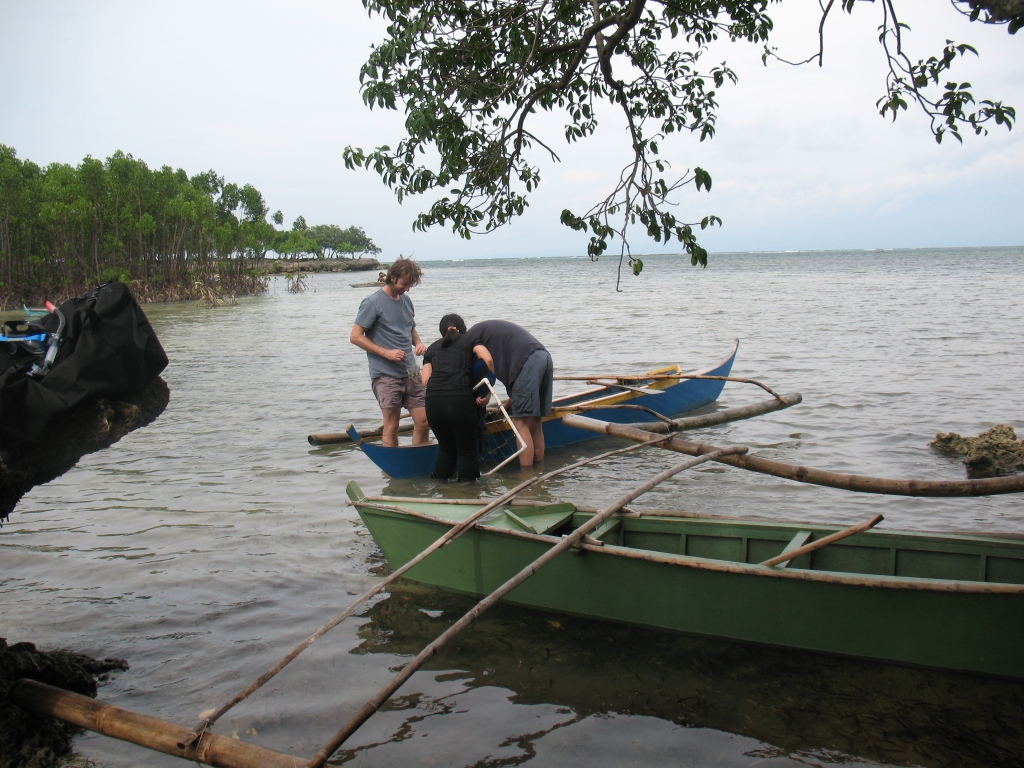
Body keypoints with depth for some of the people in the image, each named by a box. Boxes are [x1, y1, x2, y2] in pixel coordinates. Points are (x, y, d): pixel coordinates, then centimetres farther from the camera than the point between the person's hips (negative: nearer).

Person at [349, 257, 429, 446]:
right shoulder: (373, 303, -8)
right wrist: (386, 353, -16)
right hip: (386, 375, -6)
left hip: (411, 373, 6)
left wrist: (418, 342, 4)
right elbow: (355, 336, -10)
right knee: (391, 426, -1)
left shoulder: (406, 300, 12)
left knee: (424, 422, 4)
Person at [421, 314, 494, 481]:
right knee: (468, 451, 9)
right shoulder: (470, 341, 17)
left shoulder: (432, 348, 24)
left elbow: (425, 381, 11)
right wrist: (489, 393, 2)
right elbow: (488, 360, -3)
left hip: (433, 403, 4)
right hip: (460, 401, -4)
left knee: (446, 449, 22)